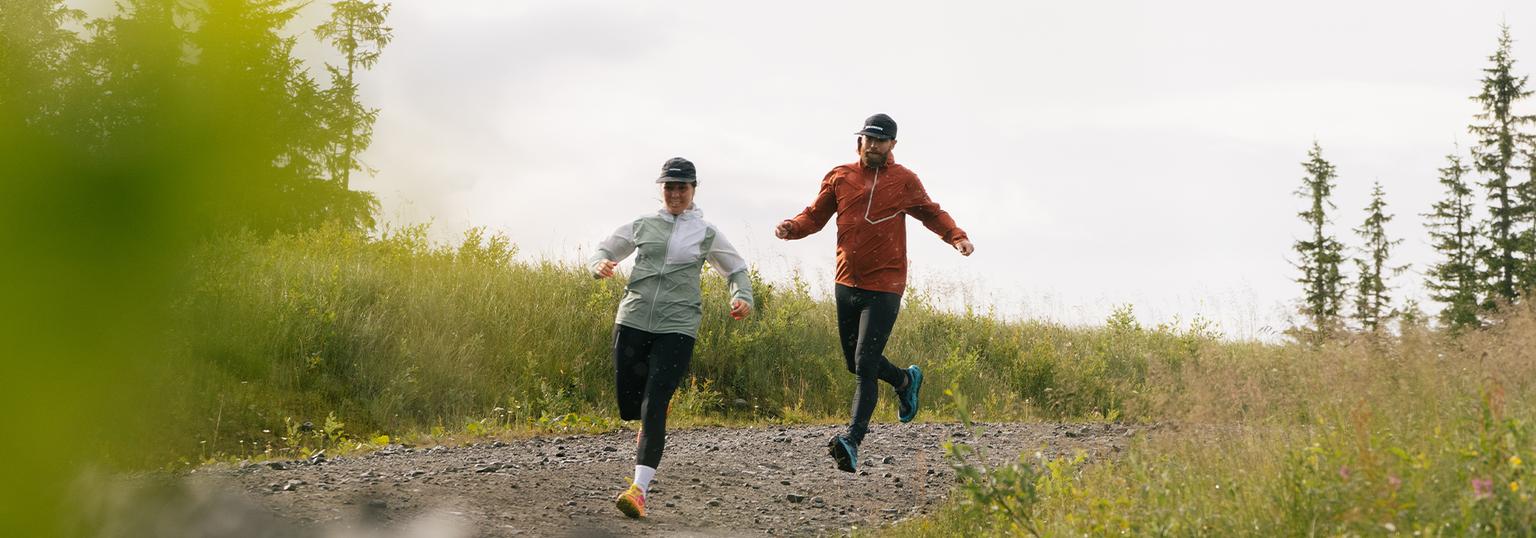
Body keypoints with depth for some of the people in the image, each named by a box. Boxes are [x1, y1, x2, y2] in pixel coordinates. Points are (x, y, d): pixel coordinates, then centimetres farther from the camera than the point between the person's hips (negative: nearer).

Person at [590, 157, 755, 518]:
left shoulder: (706, 234, 10)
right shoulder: (642, 226, 12)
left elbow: (737, 270, 19)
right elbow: (604, 249, 21)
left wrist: (742, 298, -1)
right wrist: (600, 265, -3)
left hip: (677, 329, -2)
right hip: (632, 321, 2)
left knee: (654, 405, -16)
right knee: (628, 404, 3)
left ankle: (639, 489, -23)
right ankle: (648, 434, 42)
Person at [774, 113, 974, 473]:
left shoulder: (904, 181, 0)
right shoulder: (839, 177, 4)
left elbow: (932, 214, 15)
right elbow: (815, 216, 8)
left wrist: (957, 237, -3)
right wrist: (792, 227, -13)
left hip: (884, 288, -4)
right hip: (846, 284, 4)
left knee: (865, 365, -15)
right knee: (855, 362, 16)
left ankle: (853, 441, -20)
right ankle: (906, 380, 45)